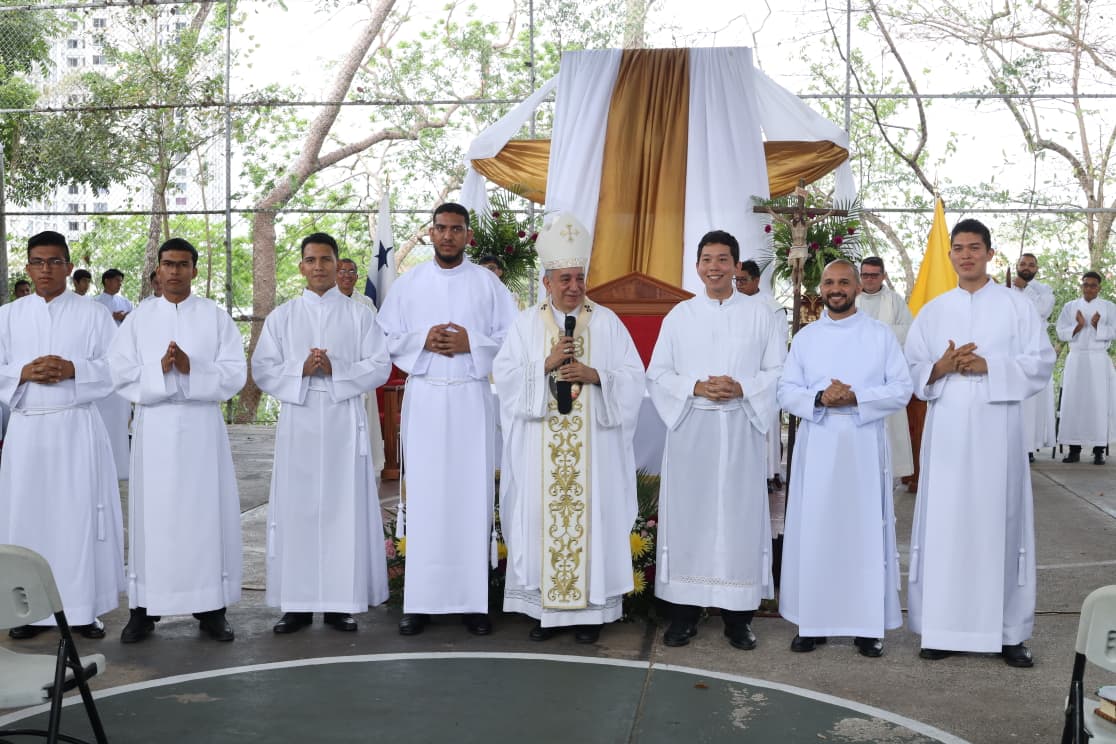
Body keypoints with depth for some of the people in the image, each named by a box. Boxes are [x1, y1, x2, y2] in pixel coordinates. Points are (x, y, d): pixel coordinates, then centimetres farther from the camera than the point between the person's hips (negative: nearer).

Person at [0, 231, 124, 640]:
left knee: (80, 516, 0)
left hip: (77, 428, -2)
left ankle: (83, 608, 8)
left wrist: (73, 370, -16)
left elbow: (117, 367, -2)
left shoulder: (94, 315, 3)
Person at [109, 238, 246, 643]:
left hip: (202, 426, 0)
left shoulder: (216, 317, 5)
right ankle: (144, 608, 10)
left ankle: (211, 607, 9)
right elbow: (121, 373, -1)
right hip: (154, 427, 1)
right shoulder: (138, 318, 7)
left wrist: (192, 369, -17)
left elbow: (235, 373, -3)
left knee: (206, 511, 1)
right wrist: (160, 370, -17)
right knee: (152, 514, 2)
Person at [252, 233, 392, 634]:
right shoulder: (281, 316, 10)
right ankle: (297, 603, 7)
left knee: (344, 507, -1)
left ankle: (340, 602, 7)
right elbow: (262, 370, 5)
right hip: (298, 423, 1)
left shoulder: (359, 315, 7)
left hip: (343, 423, -1)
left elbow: (380, 367, 1)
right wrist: (300, 370, -12)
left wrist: (335, 369, -14)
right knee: (296, 508, 0)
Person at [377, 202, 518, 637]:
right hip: (423, 399, 1)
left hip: (472, 399, -1)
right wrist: (422, 340, -10)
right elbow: (384, 339, 6)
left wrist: (471, 343, -11)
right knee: (423, 496, 0)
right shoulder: (408, 284, 8)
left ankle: (473, 600, 6)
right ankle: (419, 601, 6)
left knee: (472, 495, 0)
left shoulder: (488, 283, 5)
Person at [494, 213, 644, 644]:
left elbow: (632, 376, 1)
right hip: (540, 448, 1)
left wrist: (593, 374, -15)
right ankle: (544, 606, 10)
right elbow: (504, 373, -1)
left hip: (593, 445, -1)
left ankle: (589, 610, 8)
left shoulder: (606, 322, 5)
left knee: (591, 515, -1)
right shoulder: (527, 323, 7)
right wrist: (546, 364, -15)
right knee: (541, 517, 1)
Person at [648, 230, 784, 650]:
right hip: (690, 429, 1)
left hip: (741, 430, -1)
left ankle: (738, 617, 10)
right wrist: (697, 387, -11)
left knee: (739, 516, 1)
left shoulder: (759, 314, 6)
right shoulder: (679, 316, 9)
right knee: (687, 516, 1)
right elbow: (657, 375, 6)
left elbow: (778, 372, 3)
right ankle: (684, 613, 10)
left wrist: (742, 388, -13)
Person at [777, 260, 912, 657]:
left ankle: (868, 625, 8)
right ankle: (813, 621, 11)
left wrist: (856, 397, -16)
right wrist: (819, 398, -15)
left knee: (865, 529, 0)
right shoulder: (805, 337, 9)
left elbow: (902, 390, -1)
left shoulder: (881, 334, 4)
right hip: (817, 446, 2)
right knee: (814, 531, 2)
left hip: (863, 446, -1)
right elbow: (786, 391, 5)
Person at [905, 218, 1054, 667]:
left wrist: (989, 366, -13)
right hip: (946, 431, 2)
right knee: (945, 522, 1)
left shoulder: (1016, 306, 5)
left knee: (999, 521, -1)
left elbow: (1041, 362, -1)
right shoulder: (933, 310, 12)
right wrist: (941, 367, -11)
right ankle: (943, 627, 7)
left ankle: (1008, 631, 6)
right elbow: (912, 371, 9)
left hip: (996, 431, -2)